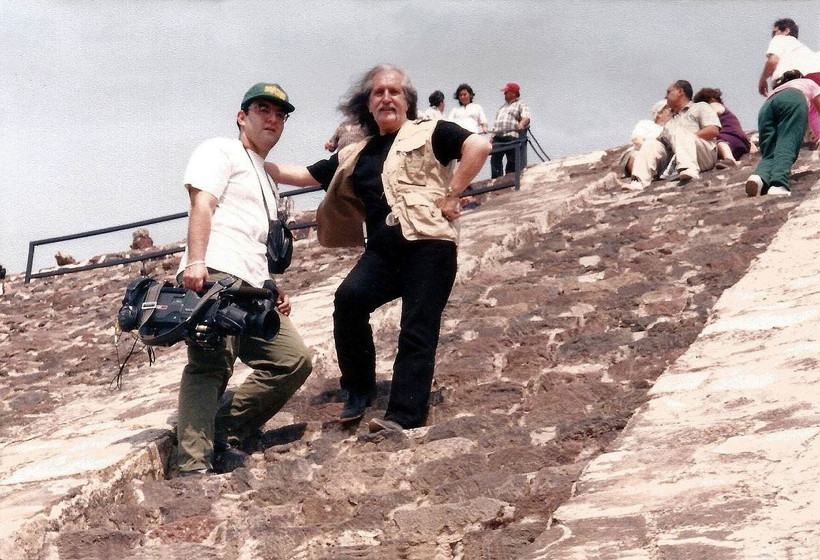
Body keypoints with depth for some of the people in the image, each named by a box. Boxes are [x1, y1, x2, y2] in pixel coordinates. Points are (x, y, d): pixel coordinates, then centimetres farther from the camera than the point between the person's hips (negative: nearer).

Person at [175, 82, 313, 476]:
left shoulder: (266, 182, 36)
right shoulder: (221, 151, 10)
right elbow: (202, 204, -7)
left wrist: (274, 291, 20)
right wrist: (195, 261, -22)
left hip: (253, 289, 9)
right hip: (215, 274, -9)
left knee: (294, 360, -1)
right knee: (210, 366, -20)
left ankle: (224, 437, 1)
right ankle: (194, 468, -28)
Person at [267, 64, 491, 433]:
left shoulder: (429, 133, 9)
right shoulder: (356, 156, 24)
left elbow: (478, 146, -6)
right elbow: (304, 175, 27)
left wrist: (450, 196, -9)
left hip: (429, 244, -4)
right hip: (383, 250, 4)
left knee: (417, 332, -10)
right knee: (349, 296, -22)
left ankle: (404, 416, -12)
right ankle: (358, 390, -9)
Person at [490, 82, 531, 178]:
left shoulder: (521, 105, 7)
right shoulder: (502, 107, 31)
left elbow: (526, 118, -11)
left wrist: (522, 124, -33)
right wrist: (493, 136, 15)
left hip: (512, 138, -6)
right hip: (498, 138, 6)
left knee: (512, 162, -6)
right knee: (495, 160, -7)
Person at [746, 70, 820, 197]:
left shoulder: (777, 90, 48)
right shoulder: (809, 83, 41)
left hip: (766, 107, 4)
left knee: (769, 153, -8)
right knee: (787, 146, -23)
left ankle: (761, 176, -43)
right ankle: (779, 184, -52)